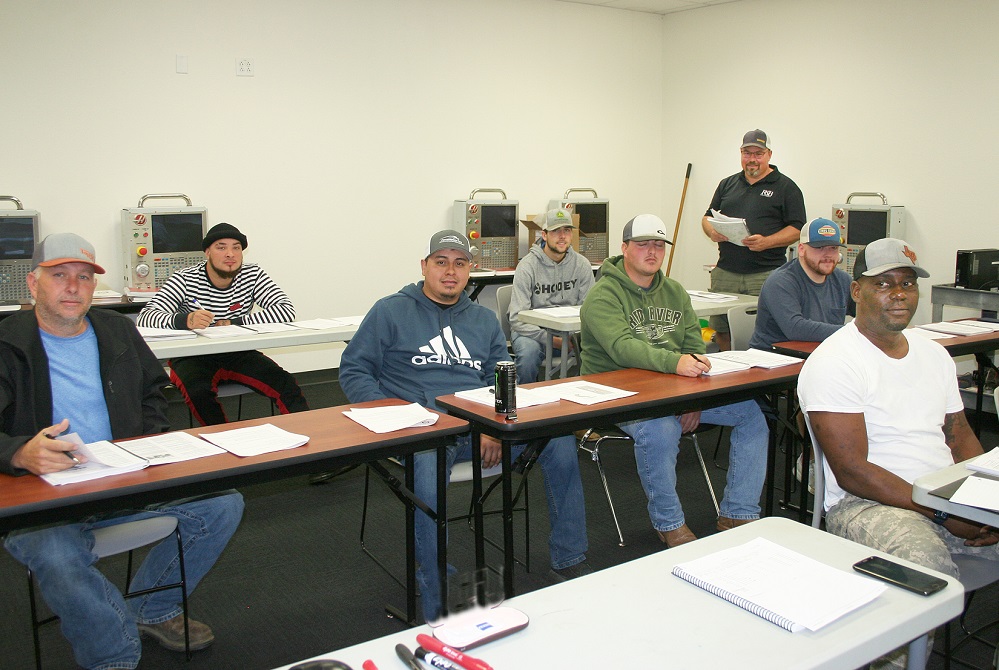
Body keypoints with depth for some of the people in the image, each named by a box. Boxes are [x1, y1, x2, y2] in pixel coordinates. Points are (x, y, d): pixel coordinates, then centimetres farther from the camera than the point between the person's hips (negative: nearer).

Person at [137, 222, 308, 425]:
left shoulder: (252, 275, -4)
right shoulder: (185, 280, -11)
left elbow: (287, 310, -15)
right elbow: (144, 318, -21)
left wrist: (235, 323, -22)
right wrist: (185, 321, -43)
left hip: (238, 354, 2)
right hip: (192, 356, -2)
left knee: (286, 384, -19)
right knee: (199, 392, -33)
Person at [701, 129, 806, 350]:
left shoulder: (786, 187, 4)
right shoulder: (727, 184, 18)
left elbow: (796, 229, -2)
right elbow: (707, 217, 21)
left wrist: (766, 242, -18)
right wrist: (712, 231, -3)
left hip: (766, 275, -4)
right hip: (725, 273, 4)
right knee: (720, 329, 6)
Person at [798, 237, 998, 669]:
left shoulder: (934, 354, 15)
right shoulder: (833, 363, -10)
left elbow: (960, 436, 18)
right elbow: (852, 473, -15)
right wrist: (944, 514, -17)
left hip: (947, 497, 8)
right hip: (866, 504, -8)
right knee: (930, 571, -36)